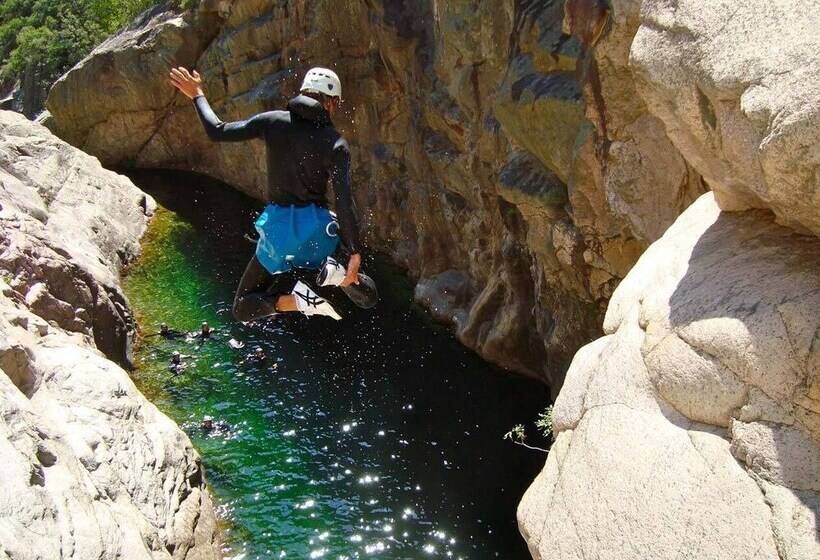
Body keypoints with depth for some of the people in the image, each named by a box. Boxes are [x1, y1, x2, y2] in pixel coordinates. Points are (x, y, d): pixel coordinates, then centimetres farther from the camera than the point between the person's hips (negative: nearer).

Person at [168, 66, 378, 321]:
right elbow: (344, 203, -16)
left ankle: (293, 298, -16)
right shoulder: (336, 144, -9)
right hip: (315, 227, -1)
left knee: (243, 309, 16)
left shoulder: (273, 121, -4)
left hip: (276, 228, 2)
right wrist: (355, 253, -13)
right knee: (366, 296, 15)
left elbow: (217, 132, 0)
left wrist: (197, 96, 15)